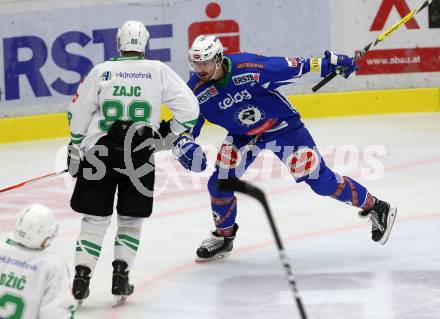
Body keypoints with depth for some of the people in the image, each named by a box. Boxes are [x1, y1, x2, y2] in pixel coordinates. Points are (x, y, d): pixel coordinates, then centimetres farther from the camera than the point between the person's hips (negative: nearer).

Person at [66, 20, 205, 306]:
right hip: (140, 158, -1)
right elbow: (189, 107, -1)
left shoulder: (101, 71, 2)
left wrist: (75, 149, 17)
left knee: (95, 219, 8)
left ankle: (81, 277, 1)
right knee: (131, 220, 14)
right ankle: (121, 276, 4)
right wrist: (176, 132, 16)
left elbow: (78, 113, 6)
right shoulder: (158, 71, 0)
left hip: (99, 153, 1)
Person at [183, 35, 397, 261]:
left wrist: (326, 64, -23)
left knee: (319, 178, -8)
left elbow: (291, 67, -22)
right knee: (220, 182, -8)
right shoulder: (196, 90, -16)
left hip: (282, 126, -4)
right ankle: (224, 235, 17)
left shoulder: (247, 67, -30)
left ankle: (375, 207, 7)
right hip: (242, 136, 4)